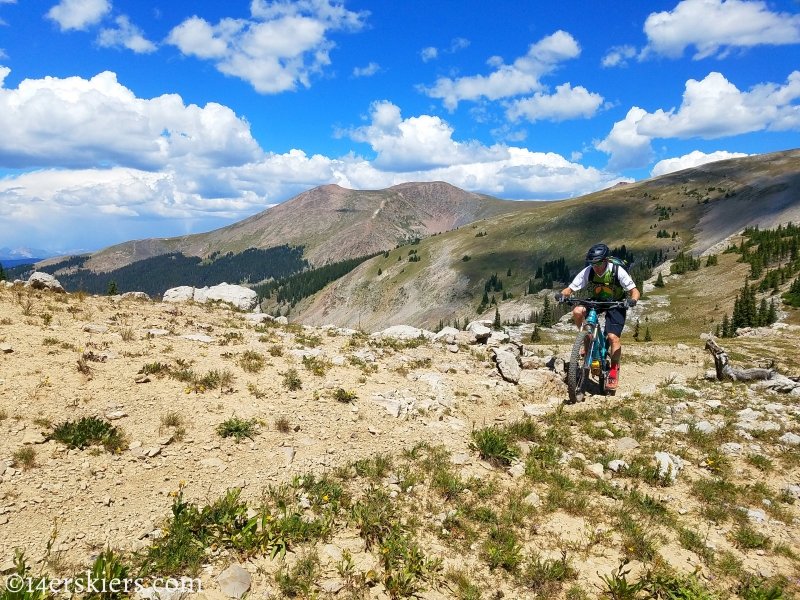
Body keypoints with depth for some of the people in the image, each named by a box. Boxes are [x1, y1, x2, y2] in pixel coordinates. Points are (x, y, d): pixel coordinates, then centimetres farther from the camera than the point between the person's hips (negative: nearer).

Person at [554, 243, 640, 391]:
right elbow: (570, 288, -19)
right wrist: (562, 294, -42)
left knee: (613, 336, -19)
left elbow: (634, 291, -22)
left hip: (616, 304, -3)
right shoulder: (587, 272, -20)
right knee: (577, 311, -27)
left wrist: (632, 300, -44)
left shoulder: (617, 271, -25)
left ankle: (614, 371, -1)